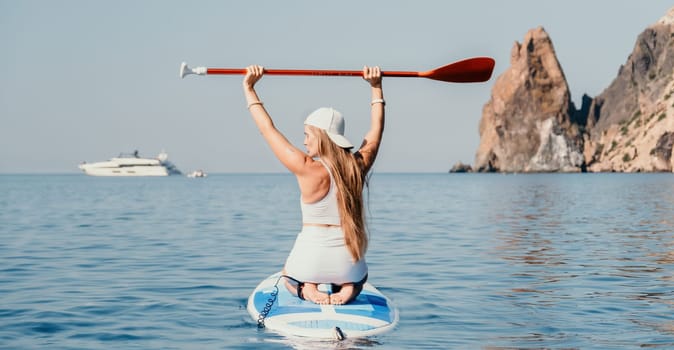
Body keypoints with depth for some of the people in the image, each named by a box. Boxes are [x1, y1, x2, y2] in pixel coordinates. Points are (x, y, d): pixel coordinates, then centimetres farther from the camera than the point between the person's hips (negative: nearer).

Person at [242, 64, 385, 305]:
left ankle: (306, 288, 0)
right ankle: (348, 288, 3)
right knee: (356, 281, 39)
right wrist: (376, 87, 26)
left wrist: (249, 89, 4)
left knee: (288, 277, 35)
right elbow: (376, 129, 16)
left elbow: (268, 129, -5)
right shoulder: (358, 167, -2)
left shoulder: (308, 170, -13)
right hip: (348, 264, 2)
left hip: (310, 261, -2)